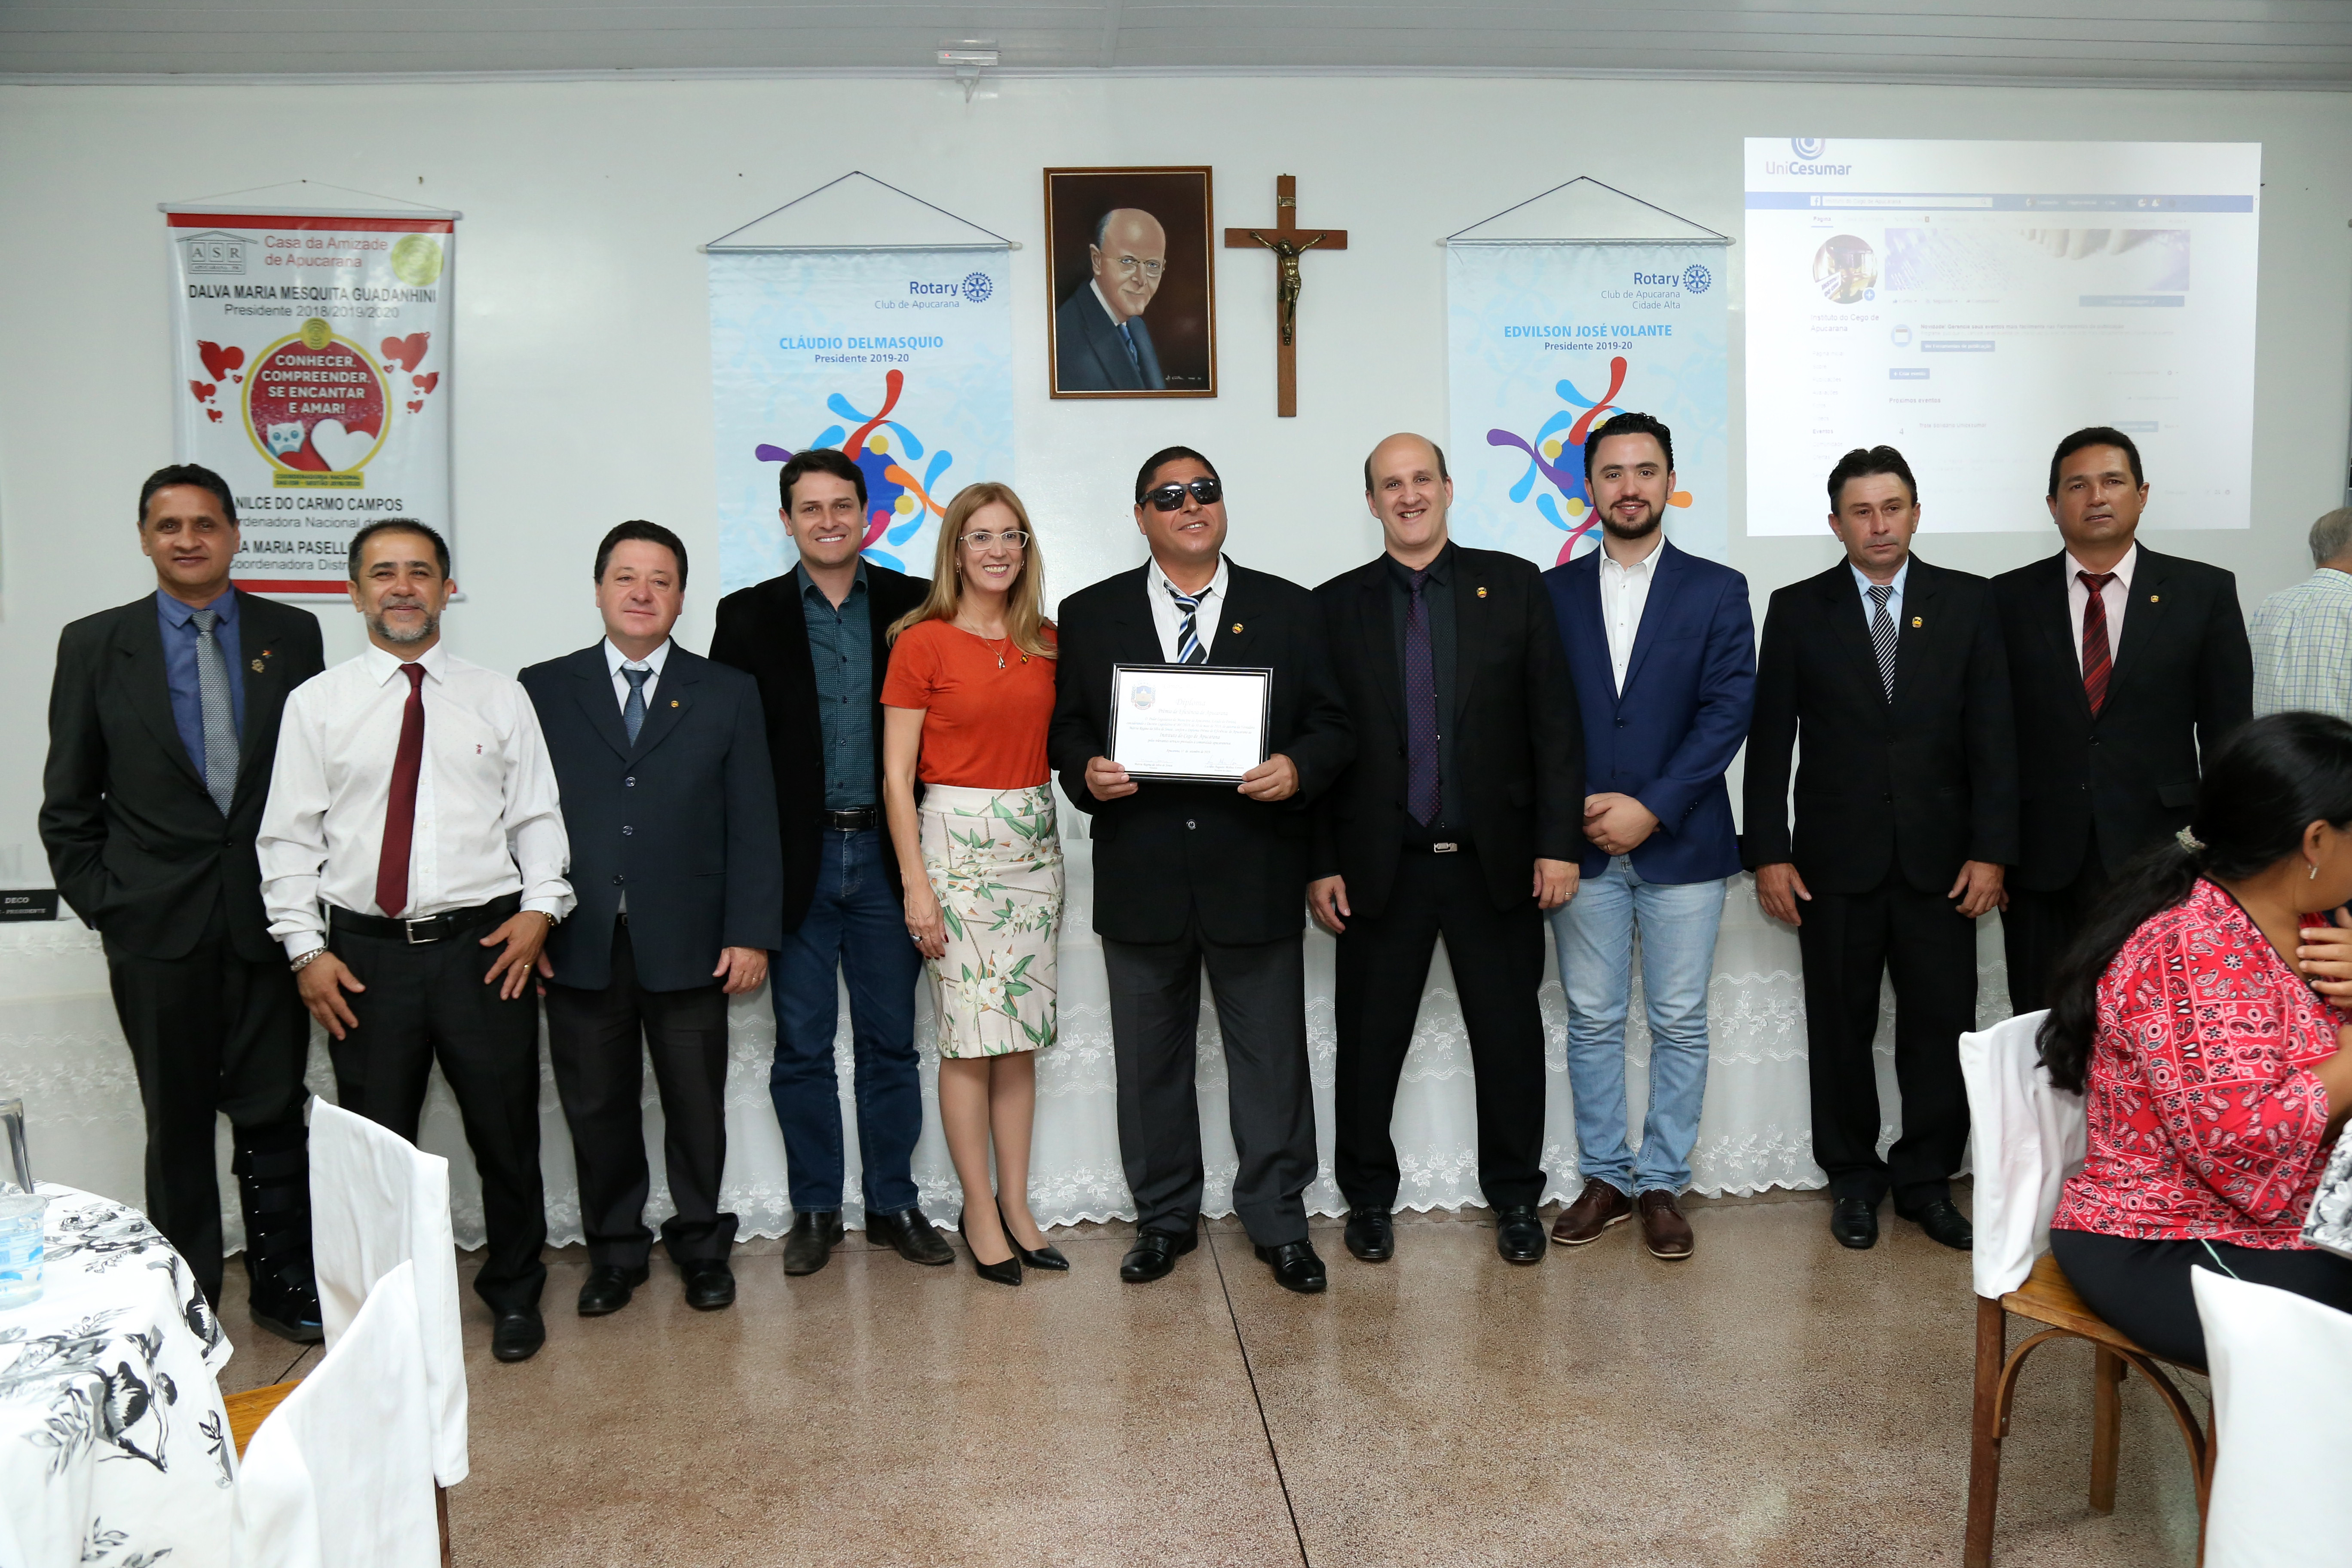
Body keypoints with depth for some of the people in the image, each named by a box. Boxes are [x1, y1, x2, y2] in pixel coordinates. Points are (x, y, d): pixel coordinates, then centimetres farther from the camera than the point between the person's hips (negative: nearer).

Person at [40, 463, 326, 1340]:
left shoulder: (292, 636, 4)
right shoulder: (94, 645, 3)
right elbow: (68, 803, 6)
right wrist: (101, 906, -1)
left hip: (269, 920, 0)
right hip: (157, 929, 0)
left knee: (274, 1117, 7)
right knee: (177, 1125, 10)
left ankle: (284, 1286, 21)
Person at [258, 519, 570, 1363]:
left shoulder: (499, 697, 7)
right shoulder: (316, 703, 5)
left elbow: (538, 816, 6)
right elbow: (290, 835, 4)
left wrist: (540, 907, -8)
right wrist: (306, 948, -4)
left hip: (486, 944, 0)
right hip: (365, 952, 0)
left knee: (506, 1132, 8)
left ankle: (514, 1293, 26)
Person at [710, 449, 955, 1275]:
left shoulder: (914, 607, 3)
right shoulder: (749, 616, 3)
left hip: (885, 854, 0)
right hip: (796, 858, 0)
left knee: (891, 1042, 9)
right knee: (802, 1046, 9)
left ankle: (894, 1204, 23)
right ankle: (815, 1209, 23)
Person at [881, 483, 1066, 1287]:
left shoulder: (1046, 642, 9)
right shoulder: (922, 642, -5)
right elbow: (897, 774, -7)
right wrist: (915, 884, -11)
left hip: (1034, 842, 5)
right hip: (956, 838, -5)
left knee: (1022, 1034, 8)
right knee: (970, 1037, -1)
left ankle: (1016, 1203, 19)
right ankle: (979, 1210, 13)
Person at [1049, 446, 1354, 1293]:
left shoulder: (1290, 610, 6)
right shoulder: (1089, 615, 8)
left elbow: (1333, 724, 5)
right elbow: (1066, 725, 8)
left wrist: (1299, 768, -15)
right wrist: (1086, 772, -12)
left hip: (1255, 875, -1)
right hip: (1140, 880, 1)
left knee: (1271, 1058, 7)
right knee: (1150, 1061, 12)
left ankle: (1278, 1222, 22)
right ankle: (1164, 1217, 28)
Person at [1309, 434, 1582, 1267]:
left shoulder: (1514, 585, 3)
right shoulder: (1335, 606, 4)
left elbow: (1555, 723, 1)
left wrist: (1559, 841, -6)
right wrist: (1321, 863, -2)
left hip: (1497, 862, 0)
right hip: (1381, 867, 0)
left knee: (1510, 1038, 10)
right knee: (1370, 1042, 9)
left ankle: (1515, 1196, 28)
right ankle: (1368, 1197, 27)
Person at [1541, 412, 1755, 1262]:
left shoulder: (1717, 590, 3)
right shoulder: (1551, 594, 7)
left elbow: (1728, 712, -6)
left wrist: (1651, 807, -14)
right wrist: (1577, 812, -9)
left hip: (1681, 843, -1)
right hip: (1582, 844, 1)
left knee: (1680, 1024, 5)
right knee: (1592, 1022, 8)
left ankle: (1663, 1184, 18)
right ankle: (1605, 1177, 21)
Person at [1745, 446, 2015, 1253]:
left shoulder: (1968, 602, 4)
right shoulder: (1798, 610, 2)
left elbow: (1993, 735, 2)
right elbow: (1770, 740, 1)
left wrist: (1990, 851, -5)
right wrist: (1769, 853, -5)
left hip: (1941, 860, 1)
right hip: (1837, 860, 0)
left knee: (1942, 1026, 4)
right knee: (1841, 1028, 7)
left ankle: (1926, 1179, 21)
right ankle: (1853, 1179, 22)